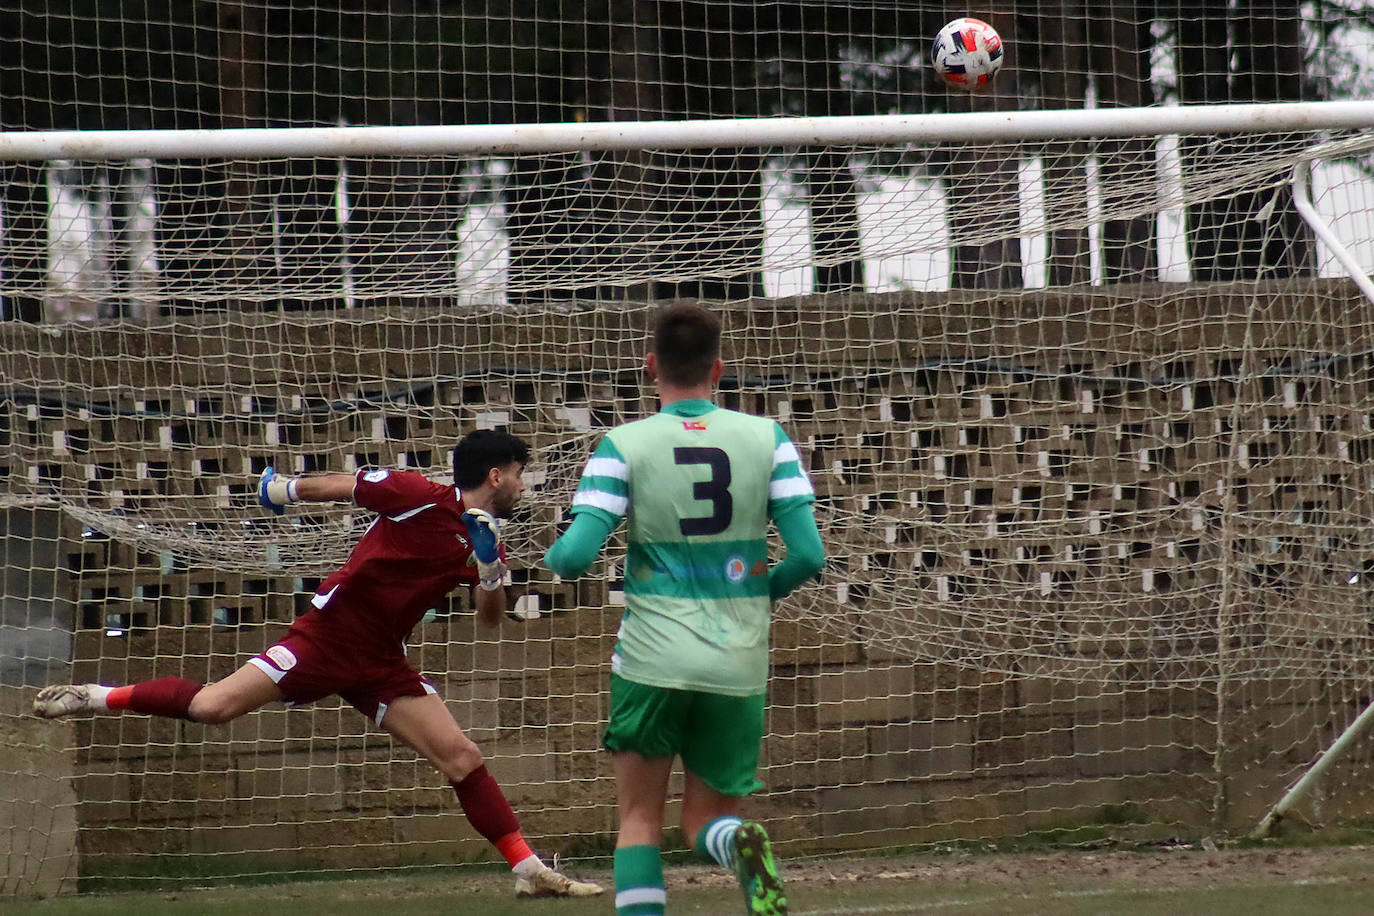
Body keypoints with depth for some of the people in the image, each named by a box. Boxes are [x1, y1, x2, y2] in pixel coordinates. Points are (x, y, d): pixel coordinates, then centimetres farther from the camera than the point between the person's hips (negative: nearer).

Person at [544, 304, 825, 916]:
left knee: (640, 820, 12)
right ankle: (741, 846, -22)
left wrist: (553, 559, 12)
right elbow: (808, 555, -3)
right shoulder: (767, 439, 1)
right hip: (739, 664, 2)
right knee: (708, 820, 14)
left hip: (653, 658, -2)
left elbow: (576, 554, -12)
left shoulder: (624, 445, -5)